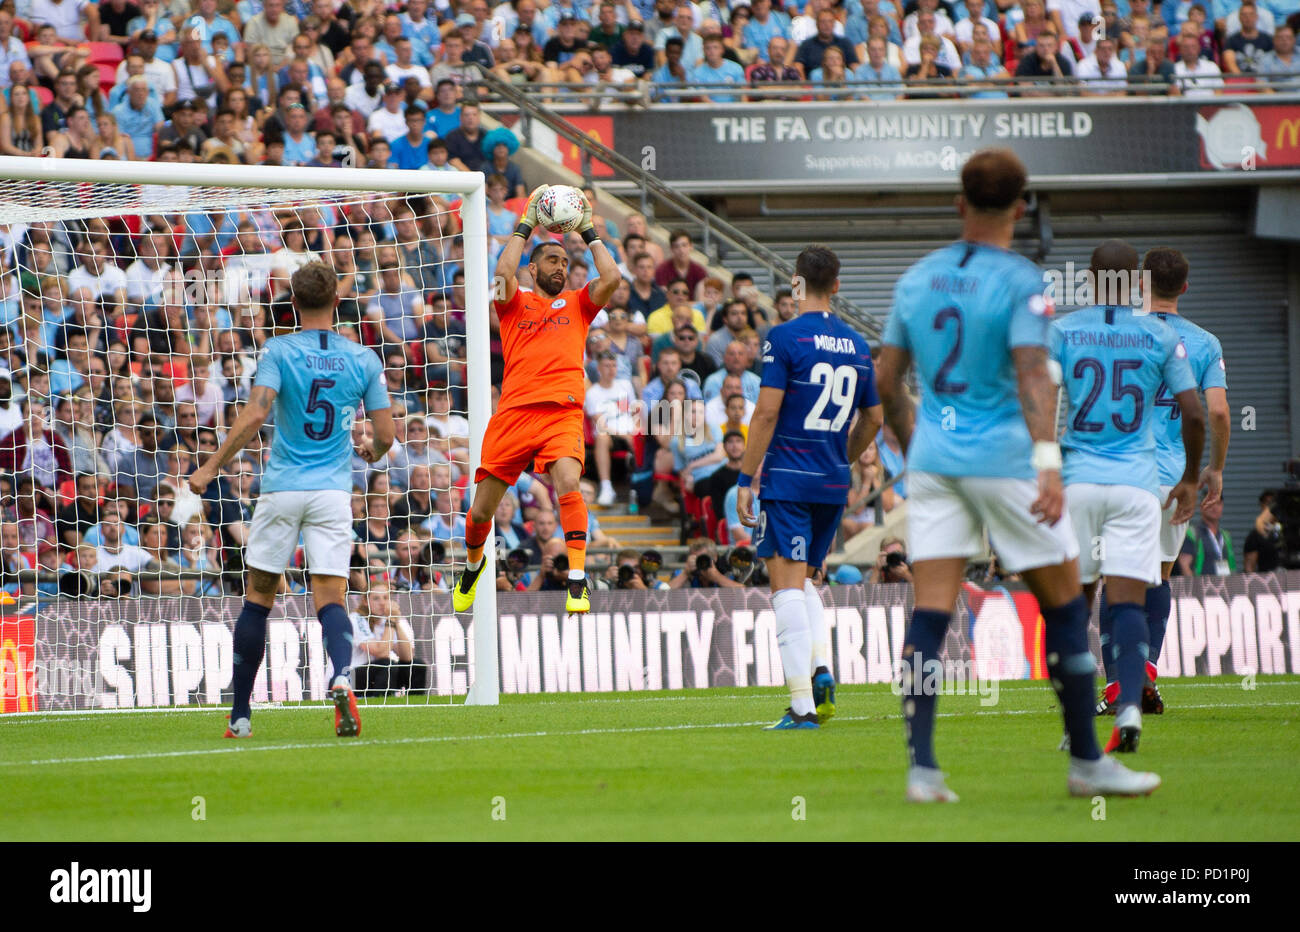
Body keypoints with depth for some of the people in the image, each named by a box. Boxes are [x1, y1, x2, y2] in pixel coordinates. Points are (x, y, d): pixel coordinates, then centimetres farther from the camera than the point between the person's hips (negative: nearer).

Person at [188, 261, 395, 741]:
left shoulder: (278, 351, -4)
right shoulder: (363, 359, 4)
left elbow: (254, 416, -16)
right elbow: (385, 434, 5)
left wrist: (211, 468, -9)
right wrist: (371, 452, 28)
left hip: (282, 488, -1)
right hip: (333, 492, 1)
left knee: (257, 598, 11)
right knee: (331, 599, -3)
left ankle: (240, 714, 13)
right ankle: (342, 679, -34)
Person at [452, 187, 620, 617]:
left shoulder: (577, 303, 18)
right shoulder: (515, 302, 15)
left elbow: (611, 277, 2)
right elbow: (503, 273, -6)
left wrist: (589, 234, 11)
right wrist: (525, 225, 1)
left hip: (563, 412, -1)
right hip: (514, 412, 1)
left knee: (568, 484, -29)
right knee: (481, 510, 3)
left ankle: (577, 583, -26)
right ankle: (473, 564, 36)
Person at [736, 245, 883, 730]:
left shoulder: (784, 338, -9)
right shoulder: (856, 344, 9)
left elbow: (767, 412, -13)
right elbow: (872, 419, 15)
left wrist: (745, 480, -9)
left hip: (788, 481, -6)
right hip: (834, 485, 6)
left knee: (788, 587, -5)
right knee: (804, 582, 20)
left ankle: (802, 705, -11)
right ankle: (822, 668, -3)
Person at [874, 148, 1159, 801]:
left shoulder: (916, 279, 8)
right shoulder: (1020, 281, -9)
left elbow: (887, 381, 13)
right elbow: (1032, 375, -20)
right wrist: (1048, 464, -27)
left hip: (932, 459, 5)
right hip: (1002, 456, -5)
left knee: (929, 612, 1)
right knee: (1064, 605, 7)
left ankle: (921, 766, -7)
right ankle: (1086, 761, 11)